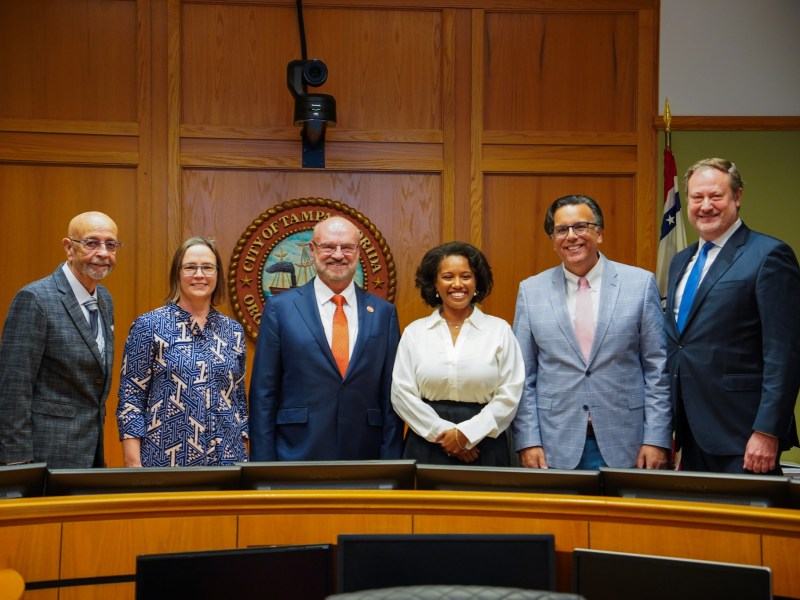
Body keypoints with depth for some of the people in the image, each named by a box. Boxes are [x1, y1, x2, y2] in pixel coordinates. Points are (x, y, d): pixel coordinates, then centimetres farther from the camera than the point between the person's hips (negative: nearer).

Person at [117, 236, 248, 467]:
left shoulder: (233, 331, 8)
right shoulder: (149, 326, -3)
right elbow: (130, 402, -5)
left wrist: (243, 459, 9)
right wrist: (134, 467, -11)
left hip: (227, 462, 3)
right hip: (165, 463, -3)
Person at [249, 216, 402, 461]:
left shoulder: (384, 312, 5)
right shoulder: (280, 308, -1)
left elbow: (390, 394, 6)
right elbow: (263, 393, -1)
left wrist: (390, 460, 1)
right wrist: (264, 462, -4)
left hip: (365, 457, 2)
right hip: (297, 455, -2)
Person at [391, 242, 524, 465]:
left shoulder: (499, 330, 2)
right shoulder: (414, 332, 5)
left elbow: (509, 394, -3)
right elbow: (402, 393, -1)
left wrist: (466, 433, -11)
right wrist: (444, 433, -10)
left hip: (483, 446, 0)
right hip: (428, 447, 1)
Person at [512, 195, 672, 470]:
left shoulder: (641, 283, 1)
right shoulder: (531, 291, 3)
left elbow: (658, 368, 1)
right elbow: (523, 376, 4)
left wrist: (657, 439, -4)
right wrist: (527, 442, -2)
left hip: (625, 447, 0)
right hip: (555, 448, 1)